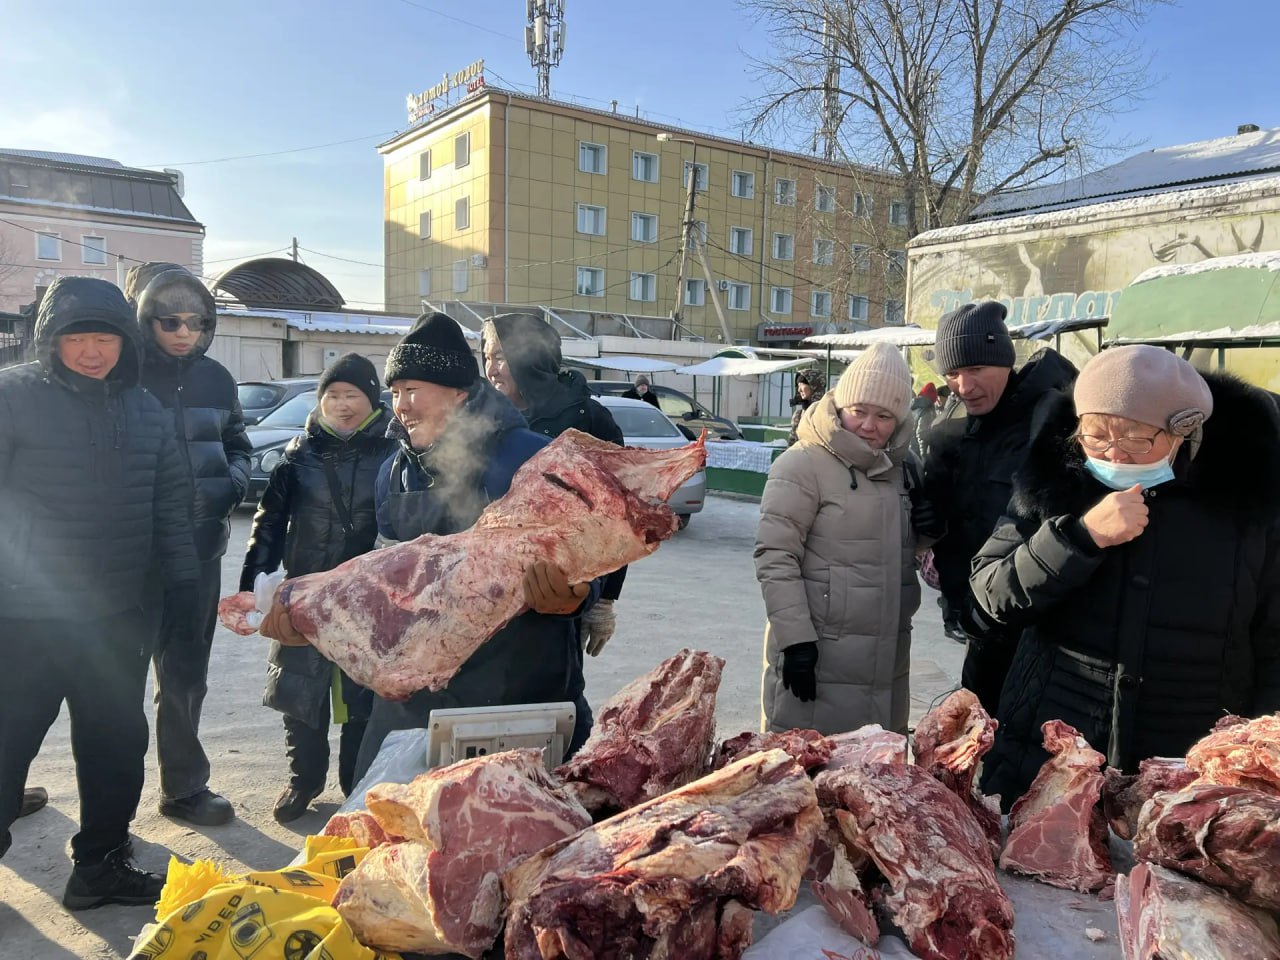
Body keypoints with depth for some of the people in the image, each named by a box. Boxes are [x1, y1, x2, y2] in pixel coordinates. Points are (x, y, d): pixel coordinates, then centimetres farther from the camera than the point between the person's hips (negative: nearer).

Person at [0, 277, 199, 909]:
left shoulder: (144, 410, 9)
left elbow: (169, 503, 13)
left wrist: (182, 581, 9)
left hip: (116, 618, 5)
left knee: (117, 743, 14)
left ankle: (101, 863, 31)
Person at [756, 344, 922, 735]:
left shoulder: (899, 467, 11)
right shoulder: (803, 464, -12)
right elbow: (775, 557, -16)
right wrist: (796, 639, -20)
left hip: (887, 660, 7)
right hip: (818, 658, -7)